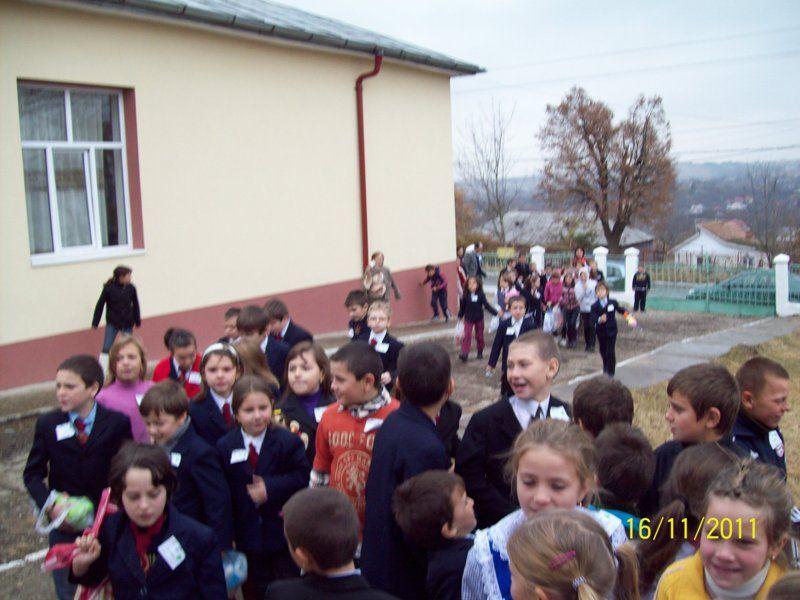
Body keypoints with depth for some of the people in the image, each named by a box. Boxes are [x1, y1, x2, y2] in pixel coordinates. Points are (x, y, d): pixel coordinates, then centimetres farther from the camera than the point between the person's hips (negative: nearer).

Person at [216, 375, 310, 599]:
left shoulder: (288, 441, -9)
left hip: (283, 532, -2)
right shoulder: (224, 447, -4)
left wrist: (270, 488, -24)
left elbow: (301, 478, -12)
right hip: (247, 537, 2)